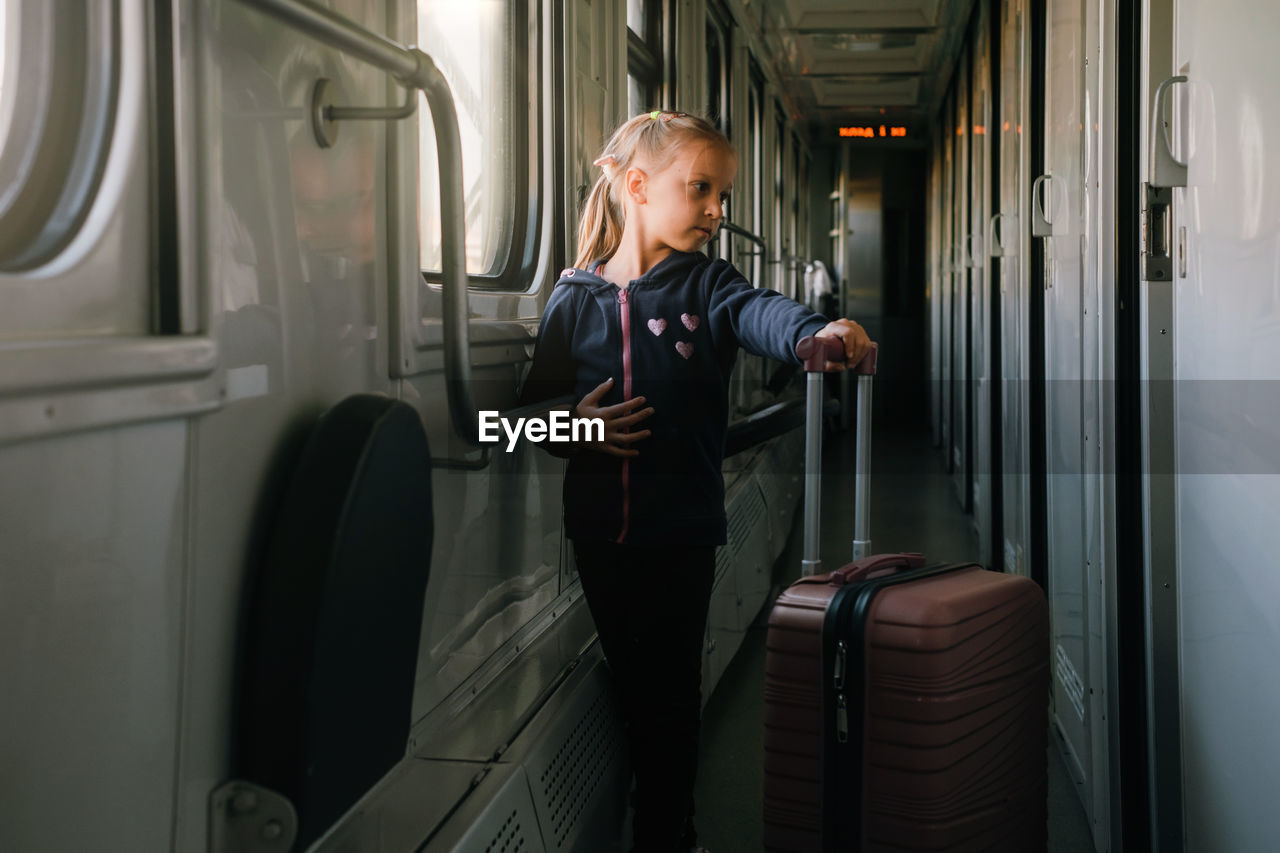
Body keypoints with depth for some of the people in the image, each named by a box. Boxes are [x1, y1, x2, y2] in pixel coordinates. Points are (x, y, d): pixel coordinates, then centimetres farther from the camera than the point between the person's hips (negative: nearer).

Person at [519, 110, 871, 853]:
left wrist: (813, 331, -48)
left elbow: (759, 312, -25)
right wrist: (574, 425, -14)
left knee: (671, 688, 4)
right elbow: (535, 401, 9)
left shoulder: (705, 286, -2)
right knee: (632, 679, 14)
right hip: (600, 526, 2)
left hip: (683, 526, -2)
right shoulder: (575, 298, 1)